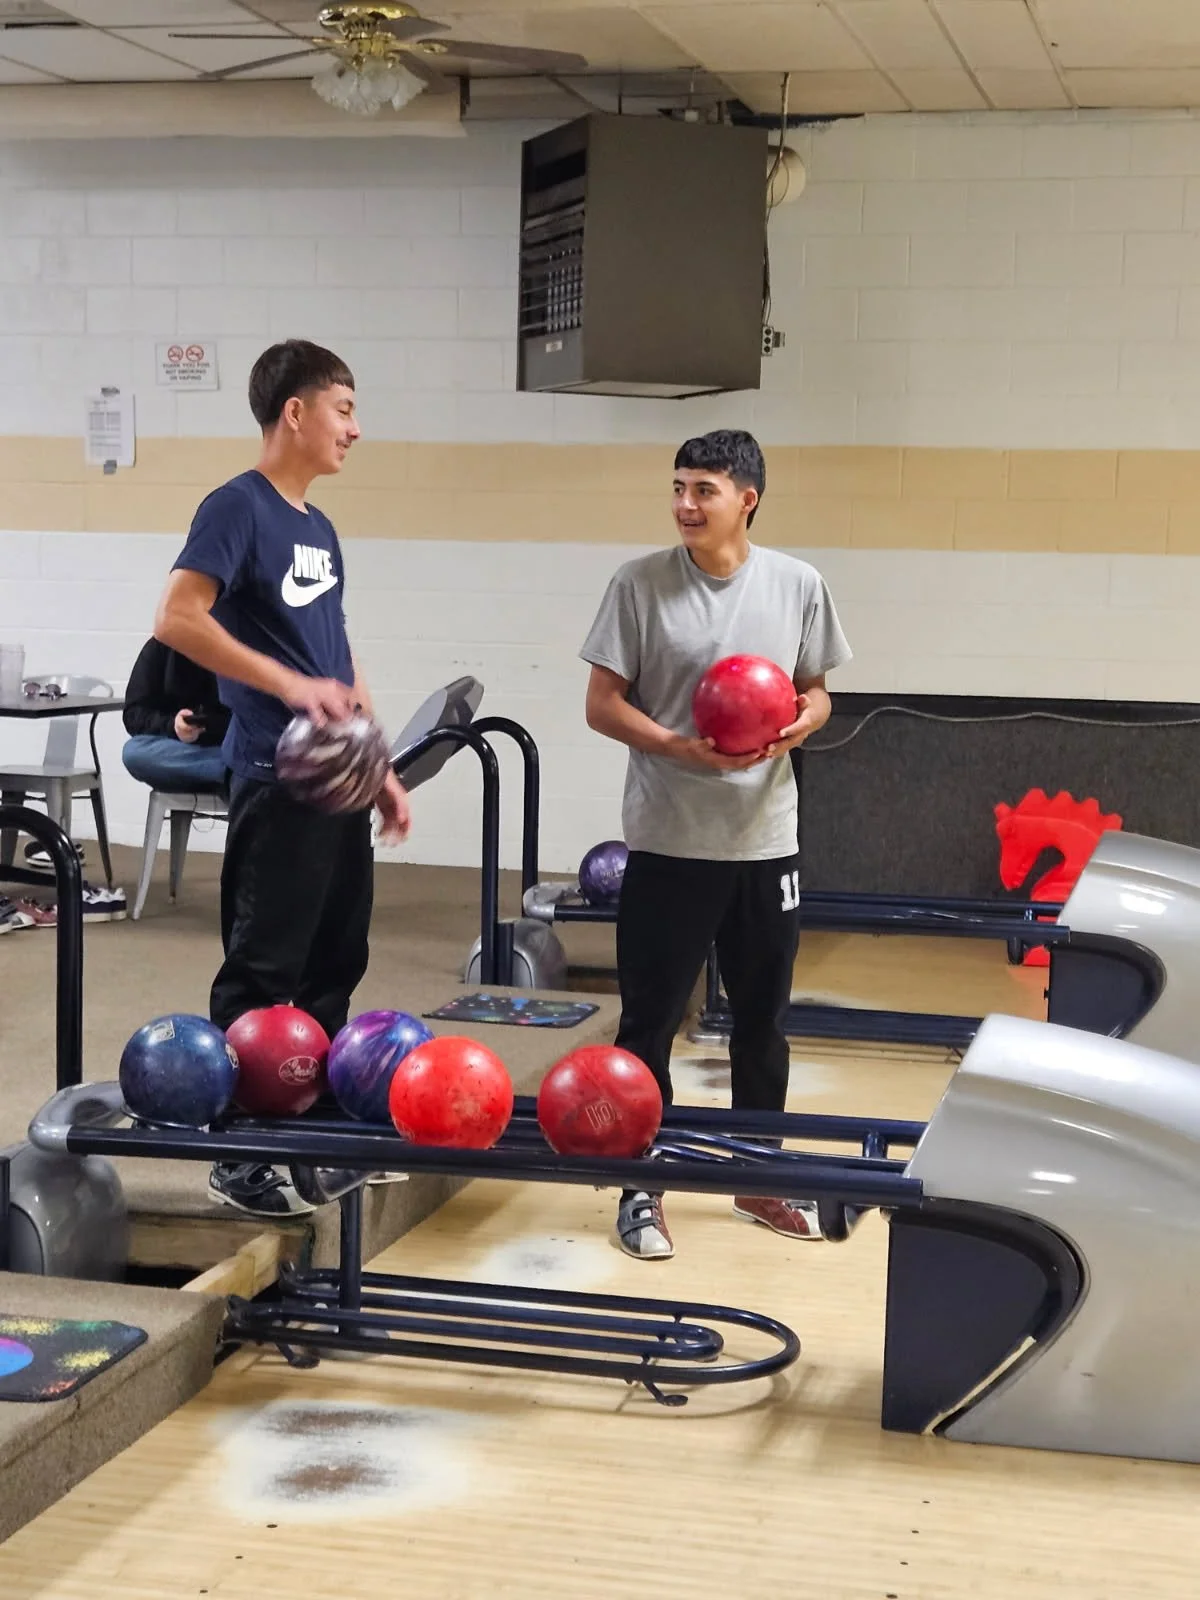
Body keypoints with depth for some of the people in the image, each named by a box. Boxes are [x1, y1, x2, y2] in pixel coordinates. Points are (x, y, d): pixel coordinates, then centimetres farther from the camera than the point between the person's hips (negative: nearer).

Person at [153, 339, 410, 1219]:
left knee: (336, 965, 12)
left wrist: (381, 767, 18)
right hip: (279, 780, -8)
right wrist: (288, 684, -26)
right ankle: (238, 1155, 5)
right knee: (262, 974, -3)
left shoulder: (320, 528, 17)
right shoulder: (238, 507, -8)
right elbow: (178, 620, -20)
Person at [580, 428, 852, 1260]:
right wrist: (679, 747, -20)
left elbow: (815, 693, 12)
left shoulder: (798, 586, 2)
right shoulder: (643, 584, -5)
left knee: (764, 1019, 14)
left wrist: (805, 719, -12)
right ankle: (642, 1188, 15)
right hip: (669, 843, -3)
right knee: (650, 1019, 2)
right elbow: (603, 703, -4)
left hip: (766, 842, 3)